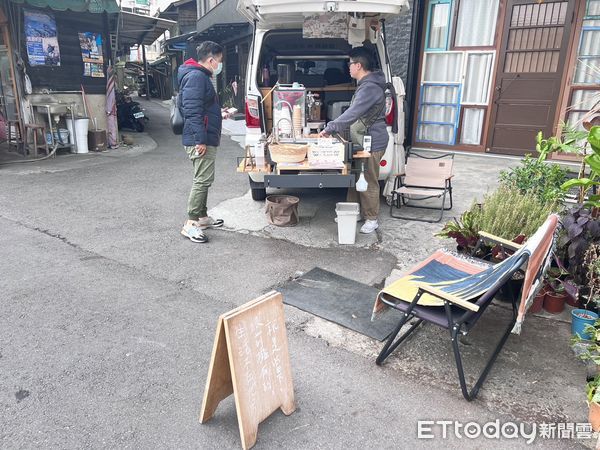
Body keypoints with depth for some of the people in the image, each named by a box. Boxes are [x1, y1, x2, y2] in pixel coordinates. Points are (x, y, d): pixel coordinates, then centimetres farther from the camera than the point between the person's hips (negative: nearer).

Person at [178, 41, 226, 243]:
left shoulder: (202, 76, 20)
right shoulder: (196, 77, -15)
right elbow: (193, 111, -23)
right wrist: (200, 140, -26)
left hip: (206, 140, 11)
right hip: (201, 141, -11)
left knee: (204, 180, 16)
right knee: (203, 180, -9)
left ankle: (202, 217, 26)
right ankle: (191, 224, -5)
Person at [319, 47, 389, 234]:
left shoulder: (370, 88, -21)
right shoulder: (365, 84, 13)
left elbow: (353, 113, -29)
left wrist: (330, 128, -25)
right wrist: (334, 127, 19)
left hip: (372, 143, -10)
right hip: (362, 141, 10)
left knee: (368, 182, 0)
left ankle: (371, 219, 13)